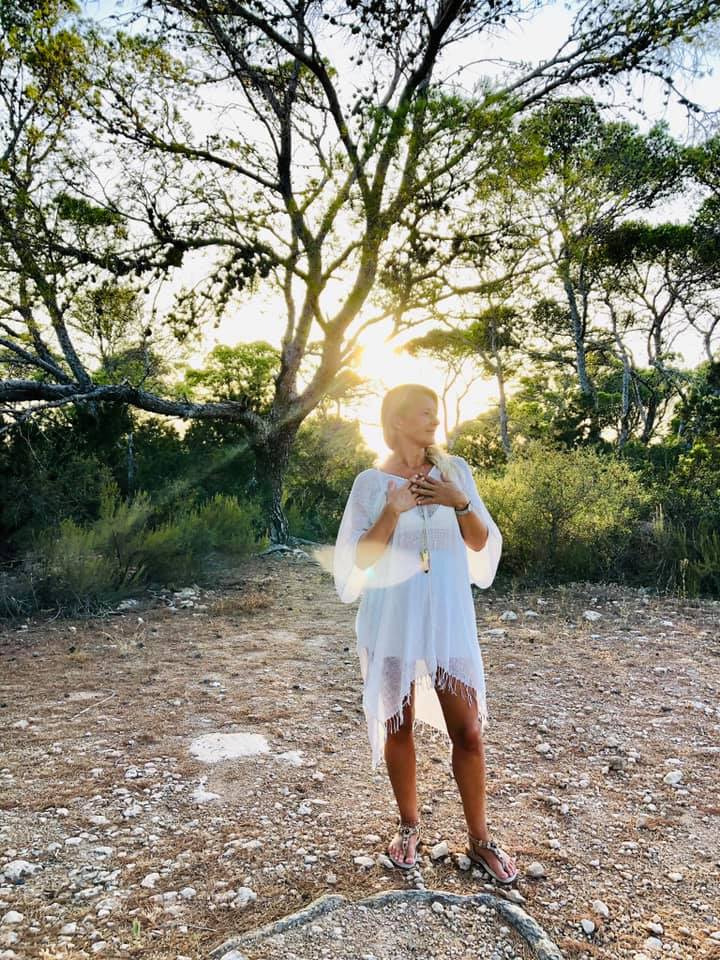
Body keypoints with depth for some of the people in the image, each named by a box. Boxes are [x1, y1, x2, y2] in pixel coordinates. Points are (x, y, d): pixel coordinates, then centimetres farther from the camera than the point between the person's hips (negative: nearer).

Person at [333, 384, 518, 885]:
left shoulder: (455, 470, 2)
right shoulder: (371, 482, -3)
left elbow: (481, 543, 3)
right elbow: (359, 559, -6)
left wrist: (461, 503, -15)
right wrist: (392, 512, -20)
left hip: (448, 617, 1)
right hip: (393, 621, -1)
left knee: (468, 730, 4)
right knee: (398, 726, 11)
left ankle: (480, 838, 23)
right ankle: (409, 827, 32)